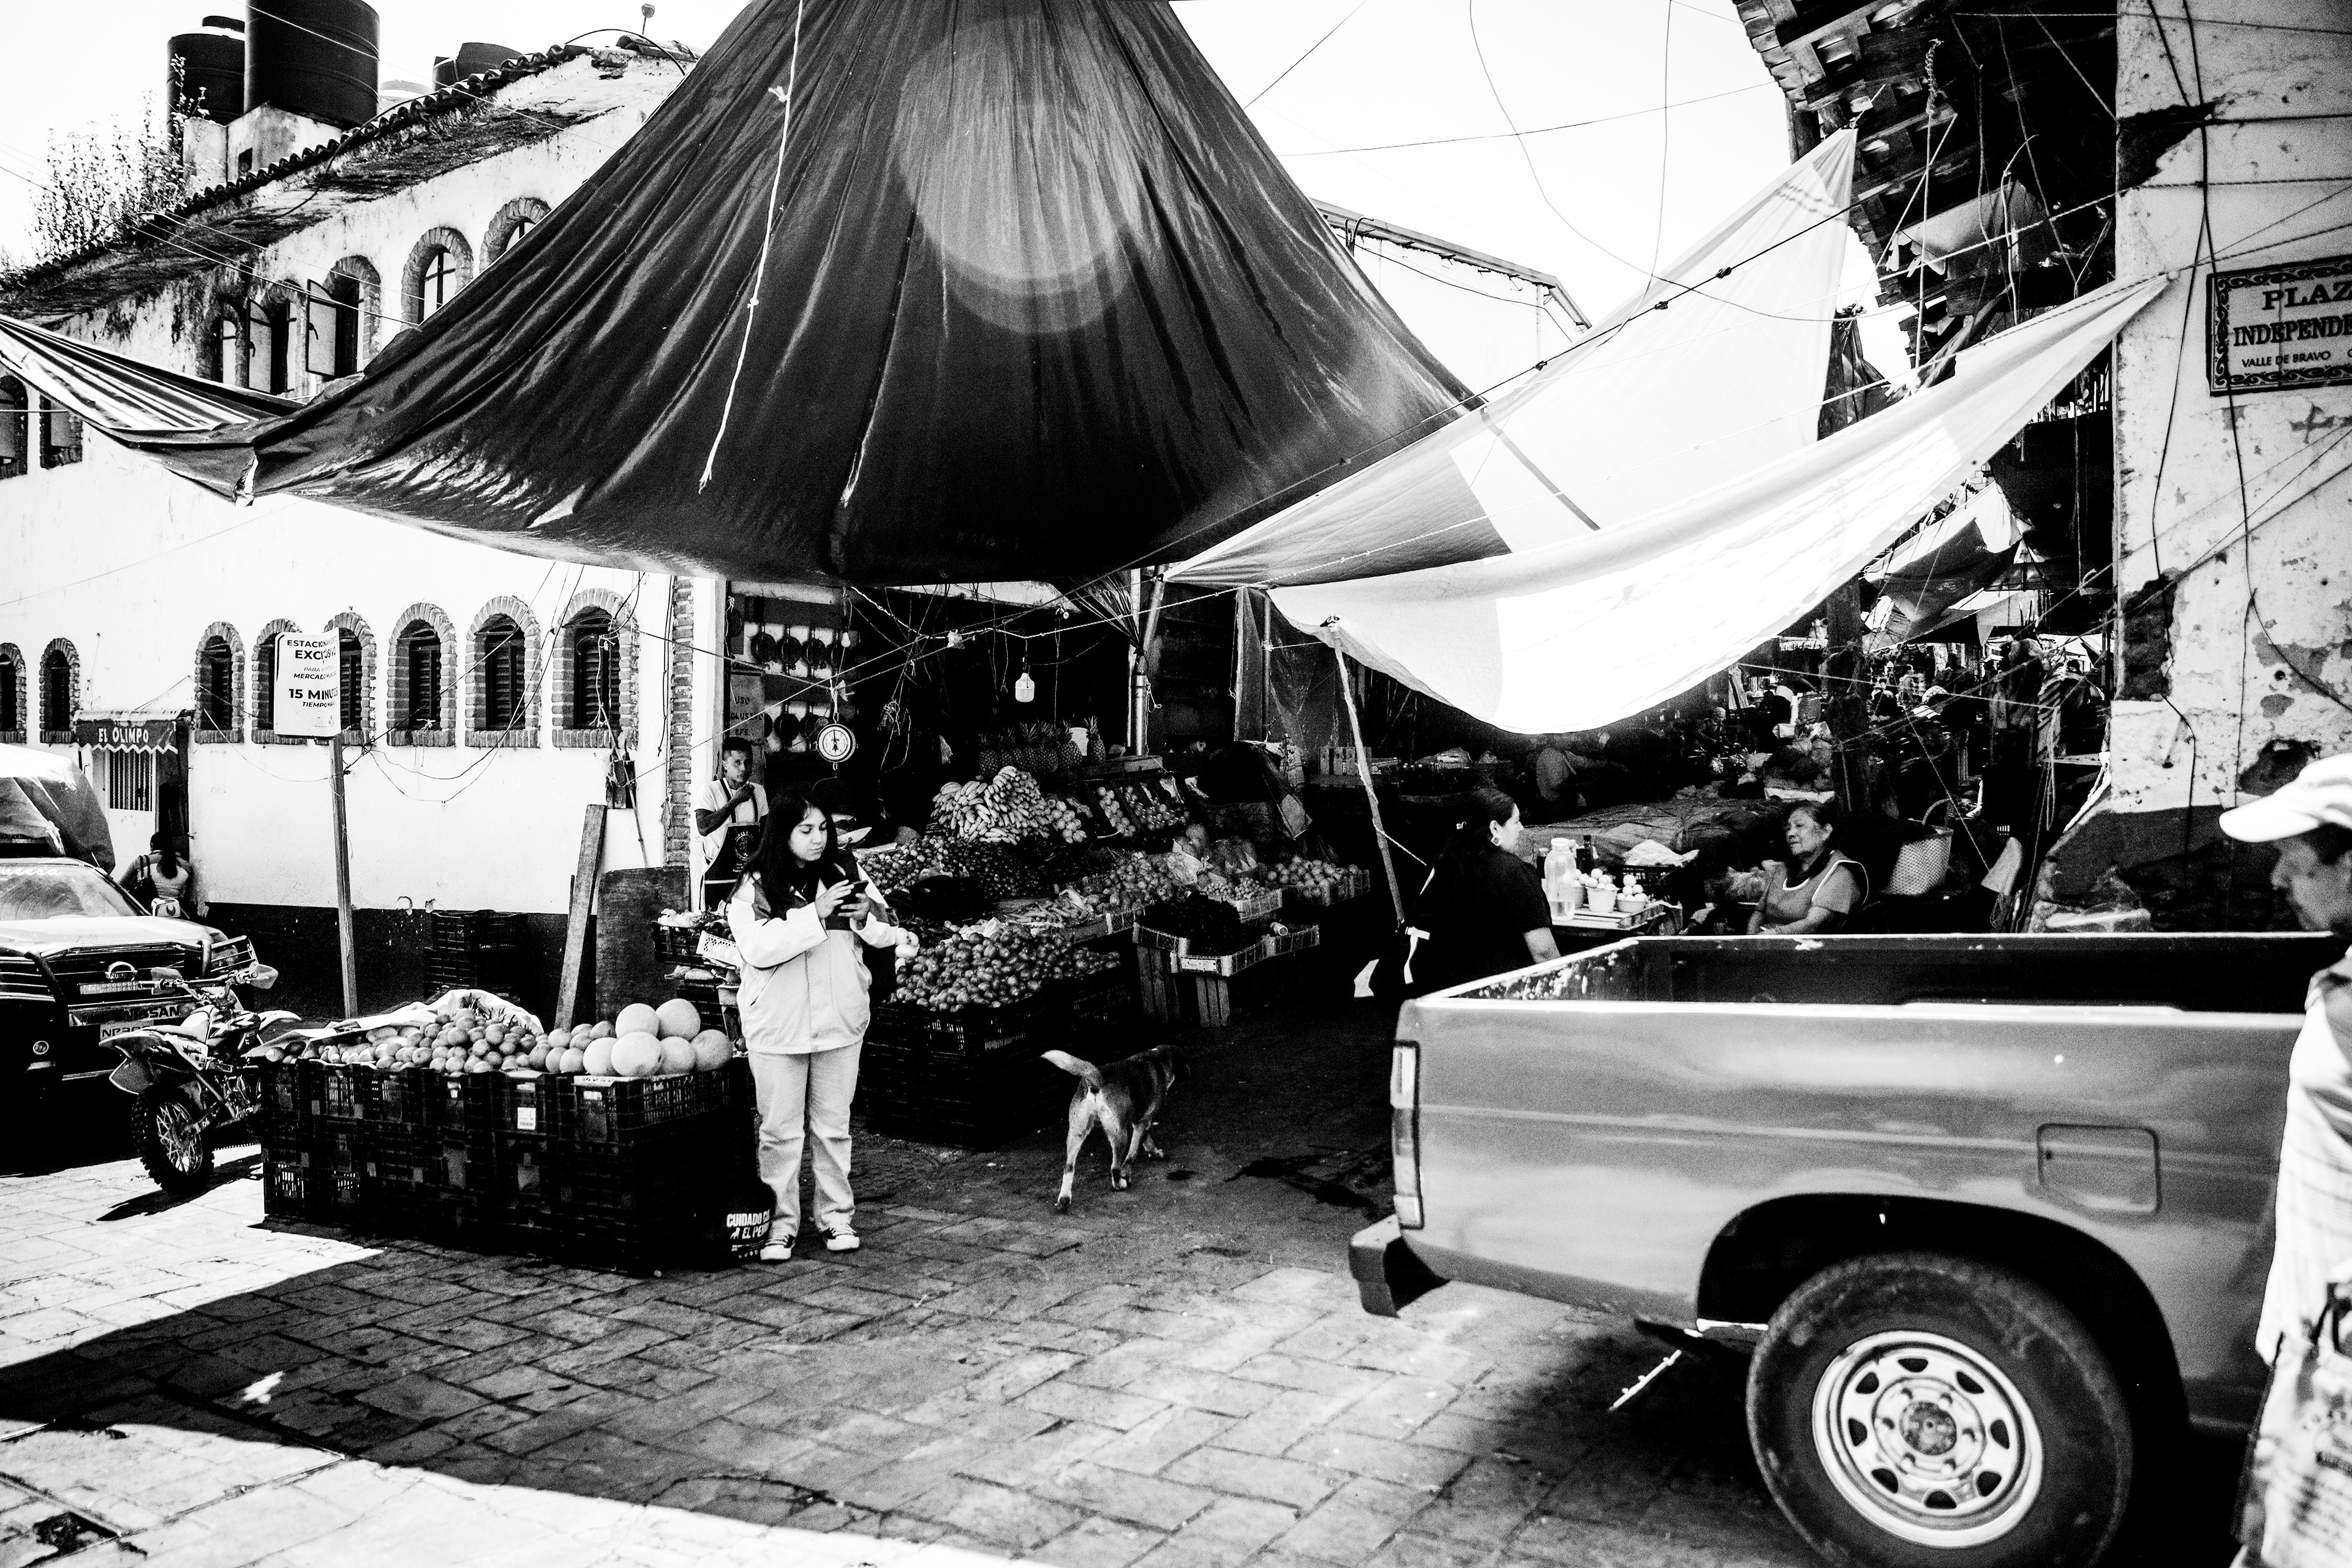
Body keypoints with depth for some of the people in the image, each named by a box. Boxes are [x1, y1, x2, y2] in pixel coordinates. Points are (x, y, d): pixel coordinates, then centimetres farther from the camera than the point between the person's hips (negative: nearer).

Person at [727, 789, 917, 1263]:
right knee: (779, 1129, 5)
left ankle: (836, 1215, 24)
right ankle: (781, 1223, 16)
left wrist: (869, 918, -18)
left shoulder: (843, 873, 2)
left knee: (834, 1125, 13)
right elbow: (758, 948, -19)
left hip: (840, 1020, 3)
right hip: (778, 1025, -2)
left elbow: (877, 934, 5)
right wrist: (815, 914, -25)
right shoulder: (754, 887, -7)